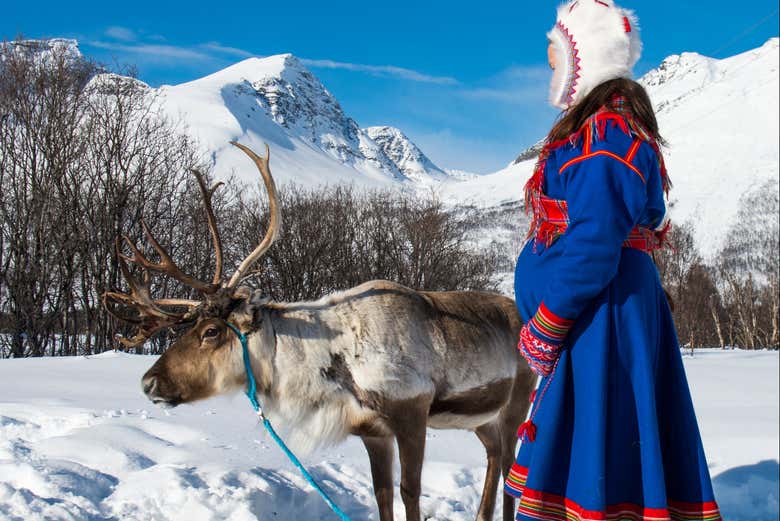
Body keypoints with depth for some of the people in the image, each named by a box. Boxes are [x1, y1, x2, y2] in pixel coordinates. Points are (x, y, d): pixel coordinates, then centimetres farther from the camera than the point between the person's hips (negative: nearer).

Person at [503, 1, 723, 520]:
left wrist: (542, 331, -17)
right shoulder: (610, 125, 17)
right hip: (615, 303, 10)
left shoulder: (605, 136, -15)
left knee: (596, 449, -7)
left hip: (598, 315, -10)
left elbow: (592, 248, -23)